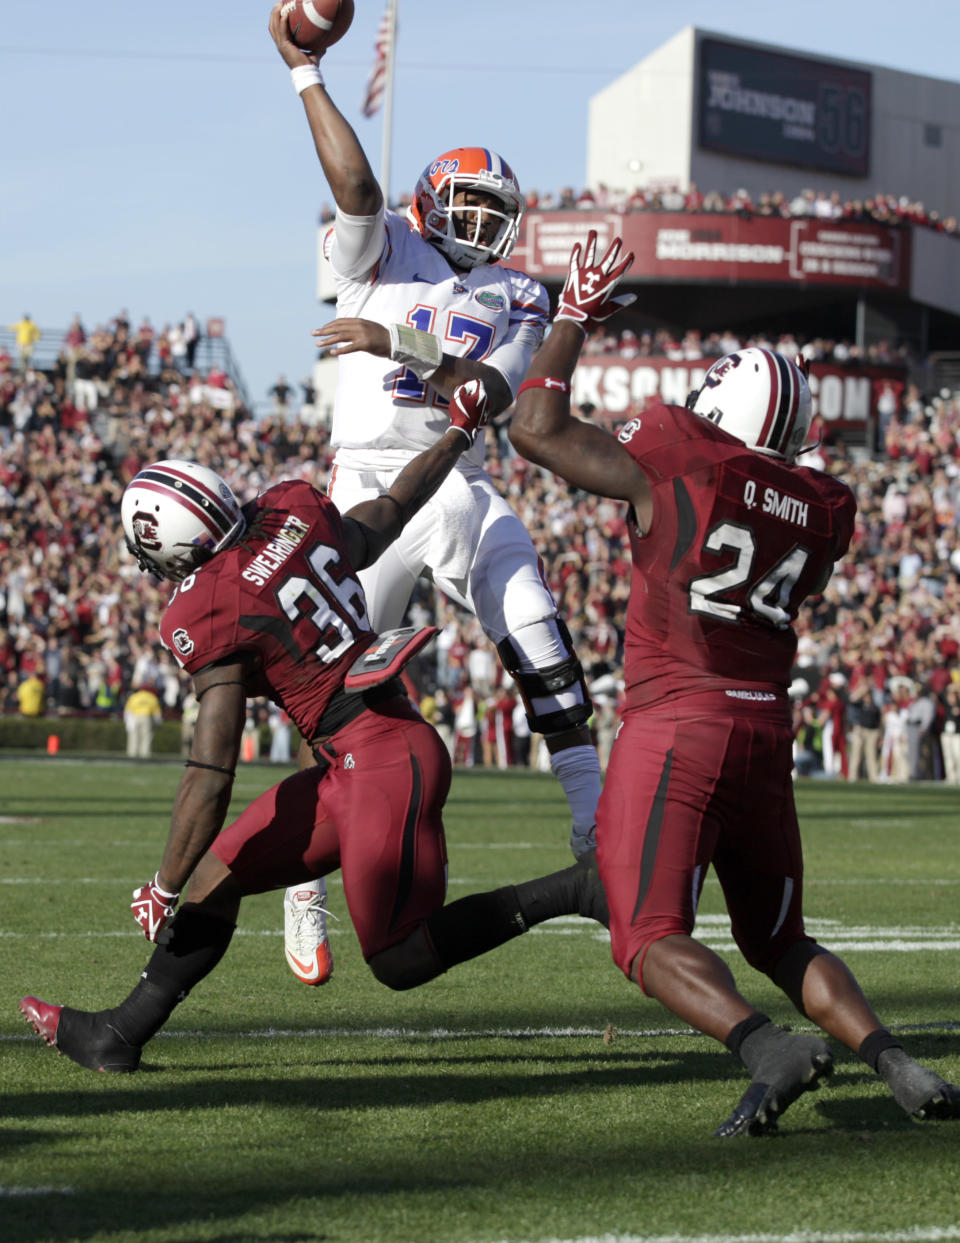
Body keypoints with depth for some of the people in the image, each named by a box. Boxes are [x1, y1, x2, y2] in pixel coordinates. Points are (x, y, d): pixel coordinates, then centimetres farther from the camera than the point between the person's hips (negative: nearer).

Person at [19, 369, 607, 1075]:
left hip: (382, 764, -10)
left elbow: (211, 776, -14)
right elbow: (390, 513, 22)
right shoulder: (296, 514, 3)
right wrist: (458, 436, 40)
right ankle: (122, 1034, 20)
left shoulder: (211, 617, -15)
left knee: (403, 961, 4)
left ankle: (575, 889, -2)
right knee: (221, 871, 14)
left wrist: (164, 890, -5)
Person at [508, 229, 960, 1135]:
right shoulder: (822, 512, 9)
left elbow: (535, 429, 2)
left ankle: (771, 1050, -32)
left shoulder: (676, 458, -5)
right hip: (766, 731, 6)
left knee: (653, 940, -10)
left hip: (675, 725, -6)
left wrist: (574, 319, 14)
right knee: (778, 940, 18)